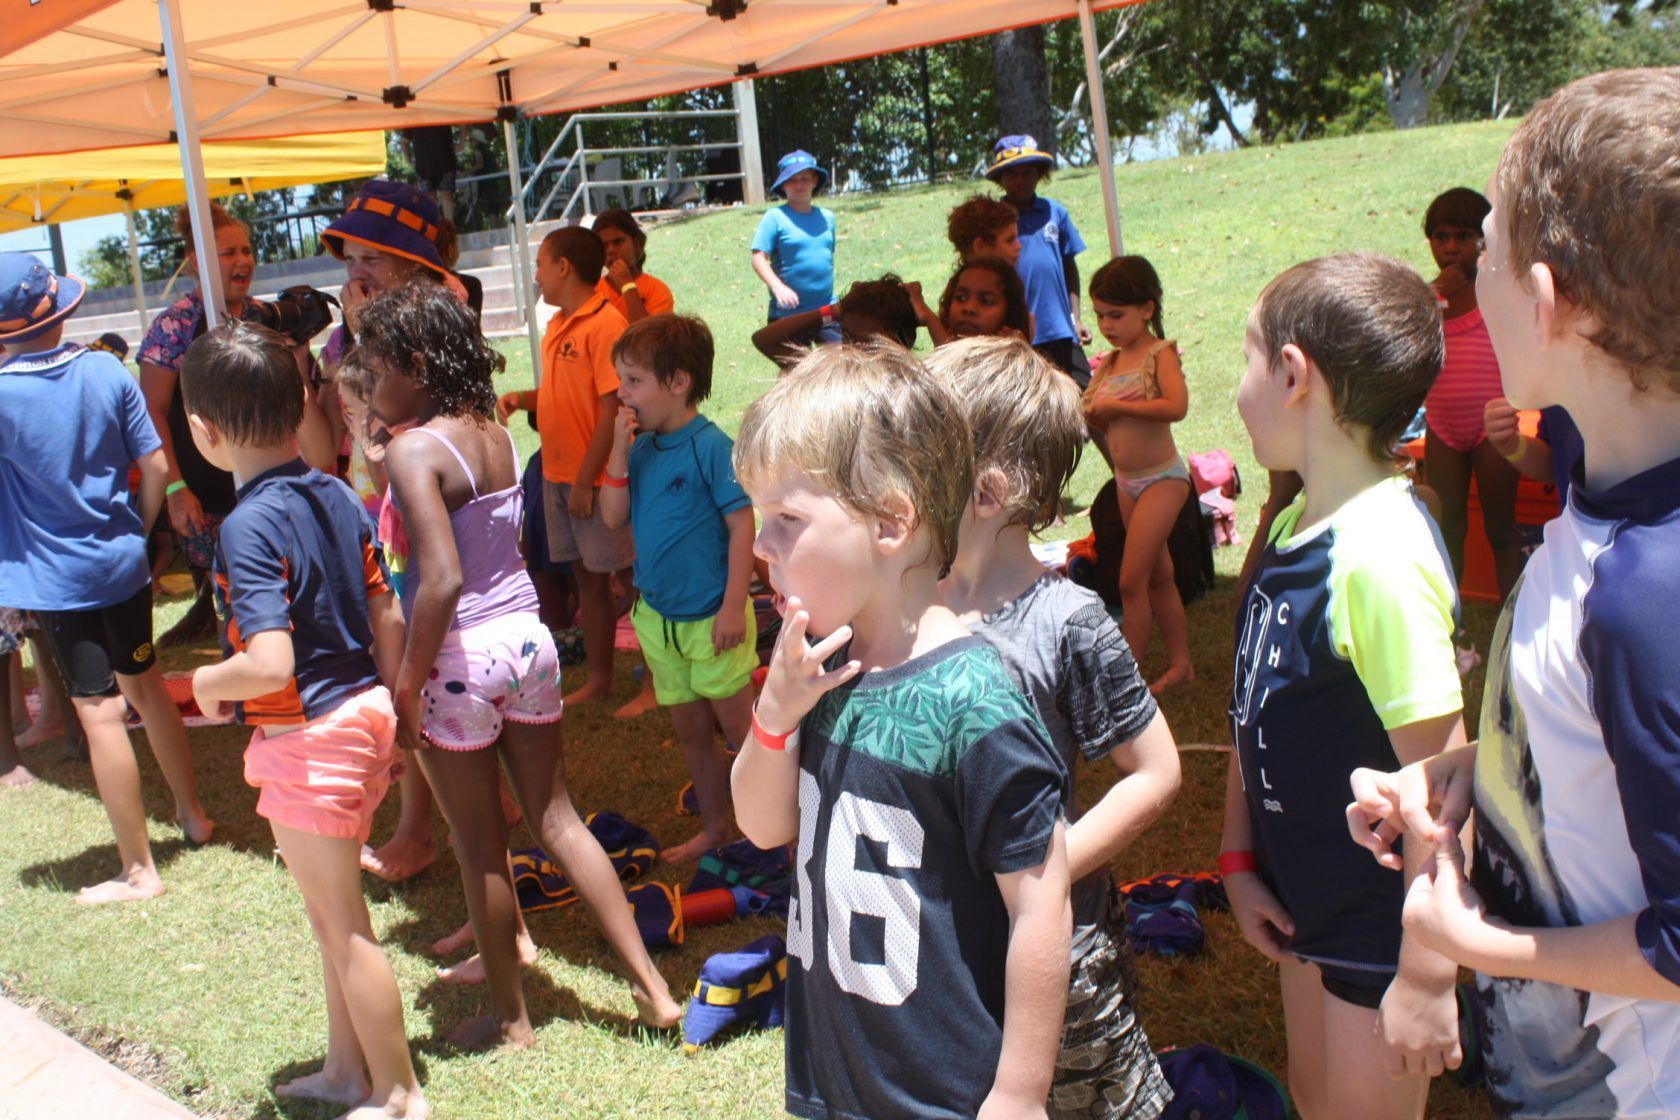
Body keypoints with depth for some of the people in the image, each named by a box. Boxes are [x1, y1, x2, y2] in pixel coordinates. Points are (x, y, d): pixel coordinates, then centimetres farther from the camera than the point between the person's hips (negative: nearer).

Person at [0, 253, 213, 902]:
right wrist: (135, 532, 11)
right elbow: (156, 467, -1)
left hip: (56, 580, -4)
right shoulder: (108, 373, -5)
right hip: (124, 564, 5)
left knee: (100, 714, 0)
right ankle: (193, 816, 34)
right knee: (146, 686, 21)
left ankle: (138, 870, 8)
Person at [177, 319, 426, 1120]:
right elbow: (389, 620, 7)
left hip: (305, 738, -8)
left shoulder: (248, 526, -22)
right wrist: (384, 712, 17)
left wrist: (207, 682, -9)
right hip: (365, 715, 8)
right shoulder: (338, 496, 1)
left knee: (343, 925, 8)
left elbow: (269, 665, -29)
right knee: (331, 910, 23)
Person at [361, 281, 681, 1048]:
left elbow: (442, 581, -25)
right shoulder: (497, 433, 4)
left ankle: (509, 1018, 28)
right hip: (527, 636, 7)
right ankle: (652, 987, 21)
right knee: (558, 820, 18)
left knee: (480, 847, 11)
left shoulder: (414, 449, -17)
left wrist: (408, 680, -14)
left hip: (462, 656, -7)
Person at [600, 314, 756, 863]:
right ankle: (714, 827, 35)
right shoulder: (643, 448, 3)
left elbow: (742, 525, -17)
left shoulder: (711, 446, -16)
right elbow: (613, 518, 1)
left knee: (738, 724, 4)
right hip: (658, 616, 7)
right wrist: (619, 451, -10)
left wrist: (734, 605, -19)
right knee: (690, 730, 18)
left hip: (709, 616, -7)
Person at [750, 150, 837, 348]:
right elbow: (759, 258, -13)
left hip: (826, 311, 4)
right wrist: (778, 287, -27)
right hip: (788, 314, -4)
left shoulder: (827, 217, 9)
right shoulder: (775, 217, -6)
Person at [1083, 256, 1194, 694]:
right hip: (1125, 481, 8)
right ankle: (1180, 664, 26)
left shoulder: (1160, 353, -13)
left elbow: (1176, 406, -30)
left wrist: (1114, 405, -25)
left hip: (1162, 478, -8)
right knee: (1158, 576, 15)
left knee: (1131, 580, -8)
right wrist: (1090, 412, -8)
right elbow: (1100, 420, 14)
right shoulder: (1110, 361, 8)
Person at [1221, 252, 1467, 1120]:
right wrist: (1239, 859, 7)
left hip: (1380, 920, -8)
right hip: (1307, 900, 8)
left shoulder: (1379, 553, -28)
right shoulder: (1300, 524, -1)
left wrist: (1427, 975, -22)